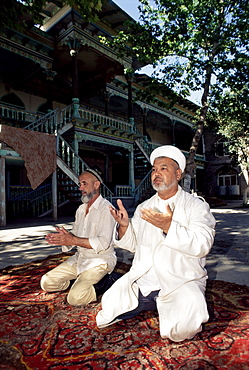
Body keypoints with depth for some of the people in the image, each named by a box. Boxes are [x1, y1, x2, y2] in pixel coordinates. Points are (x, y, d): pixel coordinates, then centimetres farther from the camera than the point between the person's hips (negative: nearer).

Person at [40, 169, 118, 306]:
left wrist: (74, 240, -24)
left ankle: (101, 285, 3)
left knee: (75, 298, -21)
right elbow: (74, 237, 13)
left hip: (99, 261, -7)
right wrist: (62, 238, -10)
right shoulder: (81, 209, 12)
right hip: (79, 258, 8)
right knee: (46, 283, 0)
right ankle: (81, 282, 13)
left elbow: (103, 243, -22)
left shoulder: (106, 208, -14)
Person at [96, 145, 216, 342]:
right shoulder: (144, 208, 12)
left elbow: (202, 246, -16)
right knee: (104, 316, -3)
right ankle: (149, 303, 20)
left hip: (181, 282, -4)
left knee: (181, 330, -26)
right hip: (142, 280, 5)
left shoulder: (196, 206, -3)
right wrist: (124, 226, -10)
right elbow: (133, 244, 11)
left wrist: (168, 226, -29)